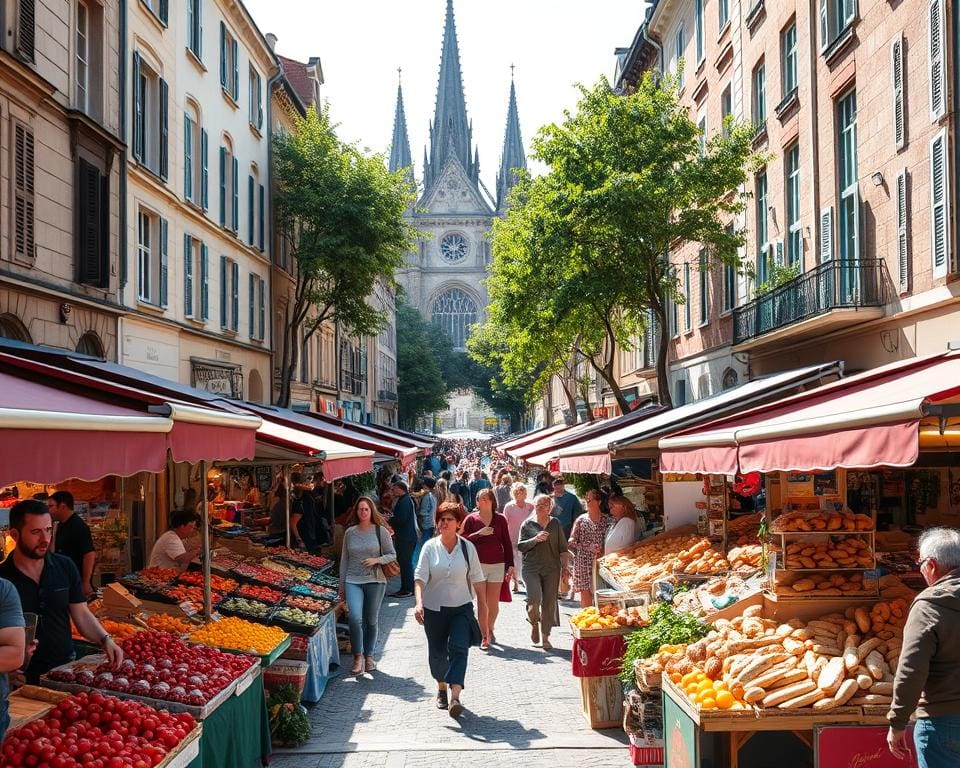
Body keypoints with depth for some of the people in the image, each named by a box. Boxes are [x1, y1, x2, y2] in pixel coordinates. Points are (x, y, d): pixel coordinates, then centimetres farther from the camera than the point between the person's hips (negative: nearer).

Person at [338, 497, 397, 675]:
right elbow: (344, 560, 12)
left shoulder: (381, 531, 0)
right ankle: (358, 656, -3)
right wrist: (342, 585, 13)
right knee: (354, 617, -17)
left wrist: (376, 560, -14)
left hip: (375, 581, 0)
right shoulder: (350, 532, 6)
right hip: (353, 581, 0)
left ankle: (369, 655, 25)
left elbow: (392, 555, 5)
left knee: (371, 620, 8)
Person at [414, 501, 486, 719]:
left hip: (461, 608, -1)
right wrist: (419, 603, -24)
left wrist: (482, 604, 5)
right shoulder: (430, 547, -3)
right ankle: (441, 688, 36)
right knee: (437, 651, 11)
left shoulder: (467, 548, -1)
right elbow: (421, 577, -10)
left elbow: (477, 579, 4)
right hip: (434, 608, 1)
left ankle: (455, 697, -23)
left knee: (459, 648, -16)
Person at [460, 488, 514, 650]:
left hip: (497, 565, 1)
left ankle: (490, 629, 30)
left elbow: (507, 543, 7)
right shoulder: (471, 519, 2)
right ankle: (485, 637, 2)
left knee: (494, 603, 5)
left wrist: (510, 565, 3)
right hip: (478, 564, -1)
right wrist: (479, 533, -16)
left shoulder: (500, 519, 5)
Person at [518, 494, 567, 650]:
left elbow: (562, 547, 11)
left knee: (549, 602, 1)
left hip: (551, 568, 2)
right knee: (534, 599, -16)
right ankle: (534, 623, 16)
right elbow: (520, 546, -2)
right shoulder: (527, 524, 4)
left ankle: (546, 637, 14)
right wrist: (535, 539, -17)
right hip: (531, 568, -2)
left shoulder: (555, 524, 9)